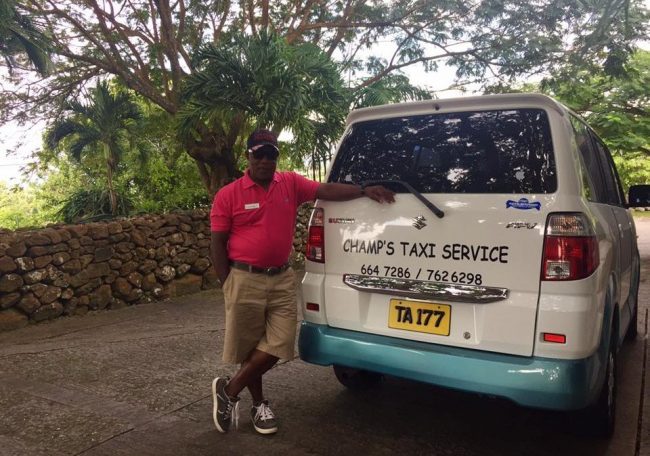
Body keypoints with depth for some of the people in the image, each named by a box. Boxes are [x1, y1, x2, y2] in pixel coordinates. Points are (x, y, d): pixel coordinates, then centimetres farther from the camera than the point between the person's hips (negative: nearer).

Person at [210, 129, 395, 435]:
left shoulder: (291, 184, 5)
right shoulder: (227, 195, -3)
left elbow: (326, 190, -2)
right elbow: (217, 244, -1)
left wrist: (364, 191, -15)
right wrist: (227, 284, -4)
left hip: (282, 279, 3)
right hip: (245, 280, -3)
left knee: (276, 345, 2)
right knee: (248, 347, 8)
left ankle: (229, 390, 22)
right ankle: (259, 404, 30)